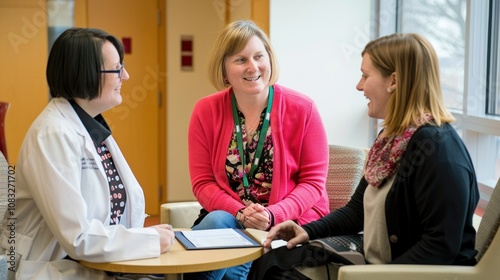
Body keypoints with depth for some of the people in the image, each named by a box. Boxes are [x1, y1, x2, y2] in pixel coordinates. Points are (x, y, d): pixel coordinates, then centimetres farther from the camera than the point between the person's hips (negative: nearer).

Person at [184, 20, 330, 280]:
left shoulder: (302, 109, -6)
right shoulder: (206, 111, 0)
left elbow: (313, 182, -4)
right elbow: (203, 182, 0)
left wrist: (273, 215, -21)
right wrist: (241, 212, -18)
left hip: (292, 223, -3)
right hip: (228, 218, 4)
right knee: (215, 222, -30)